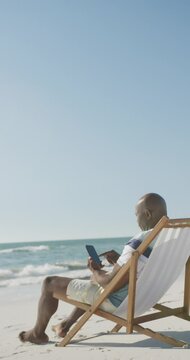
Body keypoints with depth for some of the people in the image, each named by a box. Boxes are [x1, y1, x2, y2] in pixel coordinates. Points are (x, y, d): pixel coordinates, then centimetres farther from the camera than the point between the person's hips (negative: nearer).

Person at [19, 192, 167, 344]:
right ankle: (66, 325, 43)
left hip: (114, 302, -9)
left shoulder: (139, 244, -32)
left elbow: (110, 284, -26)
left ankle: (38, 333, 27)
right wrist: (119, 260, 7)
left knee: (50, 283, 6)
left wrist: (95, 270, -7)